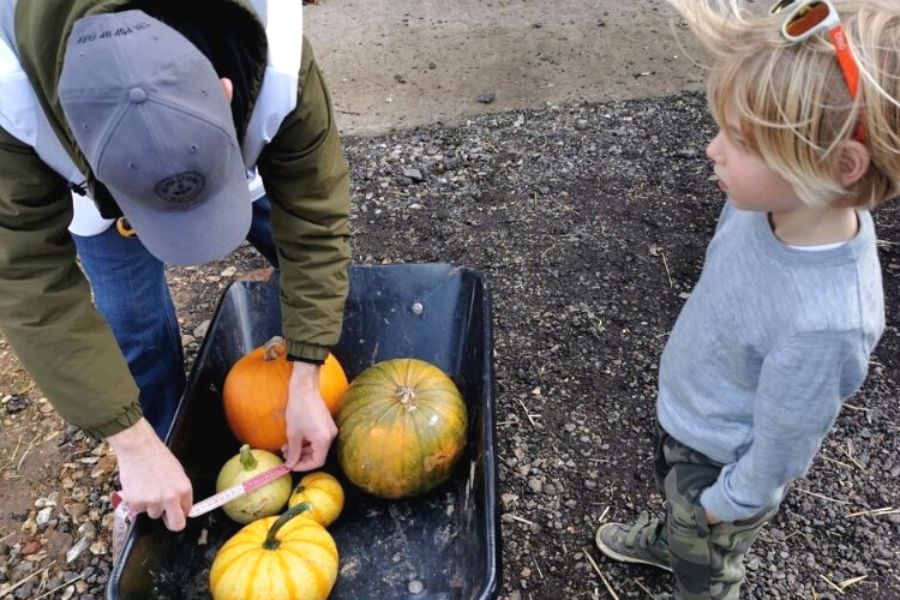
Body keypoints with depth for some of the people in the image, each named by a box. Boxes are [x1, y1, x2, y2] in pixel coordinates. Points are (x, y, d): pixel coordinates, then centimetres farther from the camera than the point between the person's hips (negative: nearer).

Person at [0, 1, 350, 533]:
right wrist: (134, 444, -35)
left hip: (251, 160, 1)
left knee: (324, 270, 2)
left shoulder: (278, 68, -42)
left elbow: (314, 217, -31)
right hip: (99, 193, -1)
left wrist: (305, 383, -30)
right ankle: (154, 504, 20)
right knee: (136, 329, -7)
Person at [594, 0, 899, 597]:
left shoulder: (825, 323, -43)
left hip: (723, 464, -6)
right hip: (683, 418, 6)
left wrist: (728, 503, -9)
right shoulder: (767, 200, -22)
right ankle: (670, 539, 69)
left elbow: (782, 443, -26)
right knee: (677, 504, 38)